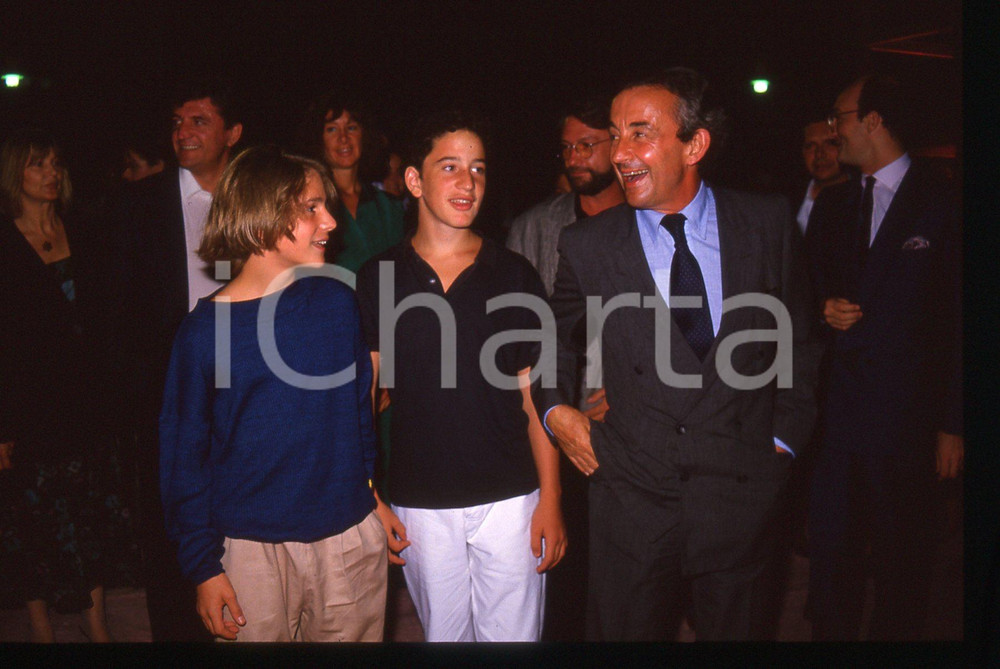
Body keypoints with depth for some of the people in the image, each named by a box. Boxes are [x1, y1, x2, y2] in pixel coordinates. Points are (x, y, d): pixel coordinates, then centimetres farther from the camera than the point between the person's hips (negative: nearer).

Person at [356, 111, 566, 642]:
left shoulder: (514, 275, 0)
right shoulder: (378, 279, 0)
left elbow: (535, 396, 2)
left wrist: (551, 498, -3)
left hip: (509, 499, 0)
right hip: (419, 507, 0)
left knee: (513, 634, 9)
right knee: (442, 633, 15)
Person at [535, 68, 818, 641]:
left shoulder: (767, 222, -2)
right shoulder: (587, 245, -4)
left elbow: (796, 333, 9)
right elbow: (558, 341, 12)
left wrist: (786, 435, 5)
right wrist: (554, 409, -4)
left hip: (741, 498, 1)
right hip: (632, 496, 0)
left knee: (735, 629, 18)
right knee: (625, 631, 12)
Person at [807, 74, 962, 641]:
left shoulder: (939, 200, -4)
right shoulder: (834, 204, 12)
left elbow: (957, 317, -6)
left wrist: (952, 424, -8)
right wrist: (824, 309, -2)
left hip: (905, 419, -4)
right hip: (834, 408, 5)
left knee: (900, 561, 9)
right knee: (830, 551, 12)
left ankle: (896, 635, 28)